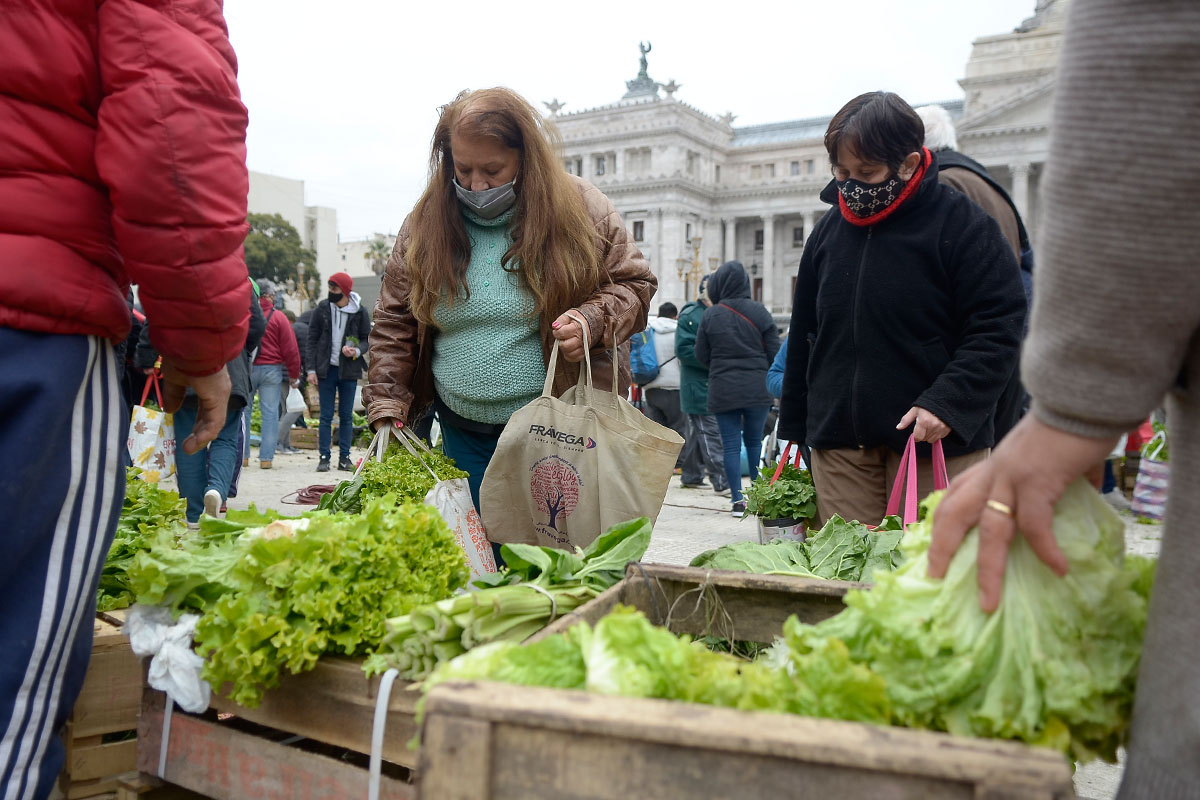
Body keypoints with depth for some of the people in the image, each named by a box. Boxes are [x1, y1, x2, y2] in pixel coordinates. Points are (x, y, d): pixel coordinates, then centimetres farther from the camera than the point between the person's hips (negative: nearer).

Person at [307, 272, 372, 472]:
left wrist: (357, 351, -17)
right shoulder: (323, 308, 1)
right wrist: (312, 369, -2)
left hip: (349, 371, 0)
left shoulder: (359, 311, -2)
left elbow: (367, 339, 6)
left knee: (347, 416, 6)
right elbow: (312, 339, 4)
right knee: (326, 416, 2)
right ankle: (324, 457, 9)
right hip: (326, 369, 0)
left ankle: (344, 457, 14)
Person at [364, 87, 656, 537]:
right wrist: (387, 407, -1)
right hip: (465, 436, 3)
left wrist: (593, 320, -17)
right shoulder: (427, 222, 4)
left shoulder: (580, 209, -4)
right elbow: (393, 322, 8)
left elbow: (634, 285, 4)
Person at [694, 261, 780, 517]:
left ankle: (738, 500, 1)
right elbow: (774, 352, -2)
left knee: (731, 445, 4)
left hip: (722, 389, -1)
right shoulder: (758, 311, -4)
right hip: (757, 388, 1)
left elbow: (701, 356, 1)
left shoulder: (710, 315, -4)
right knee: (754, 441, 17)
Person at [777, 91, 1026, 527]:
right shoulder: (828, 231, 11)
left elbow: (998, 327, -8)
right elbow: (803, 336, 17)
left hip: (936, 443, -4)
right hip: (838, 444, 4)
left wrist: (946, 402, -22)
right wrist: (793, 430, 17)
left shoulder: (963, 225, -5)